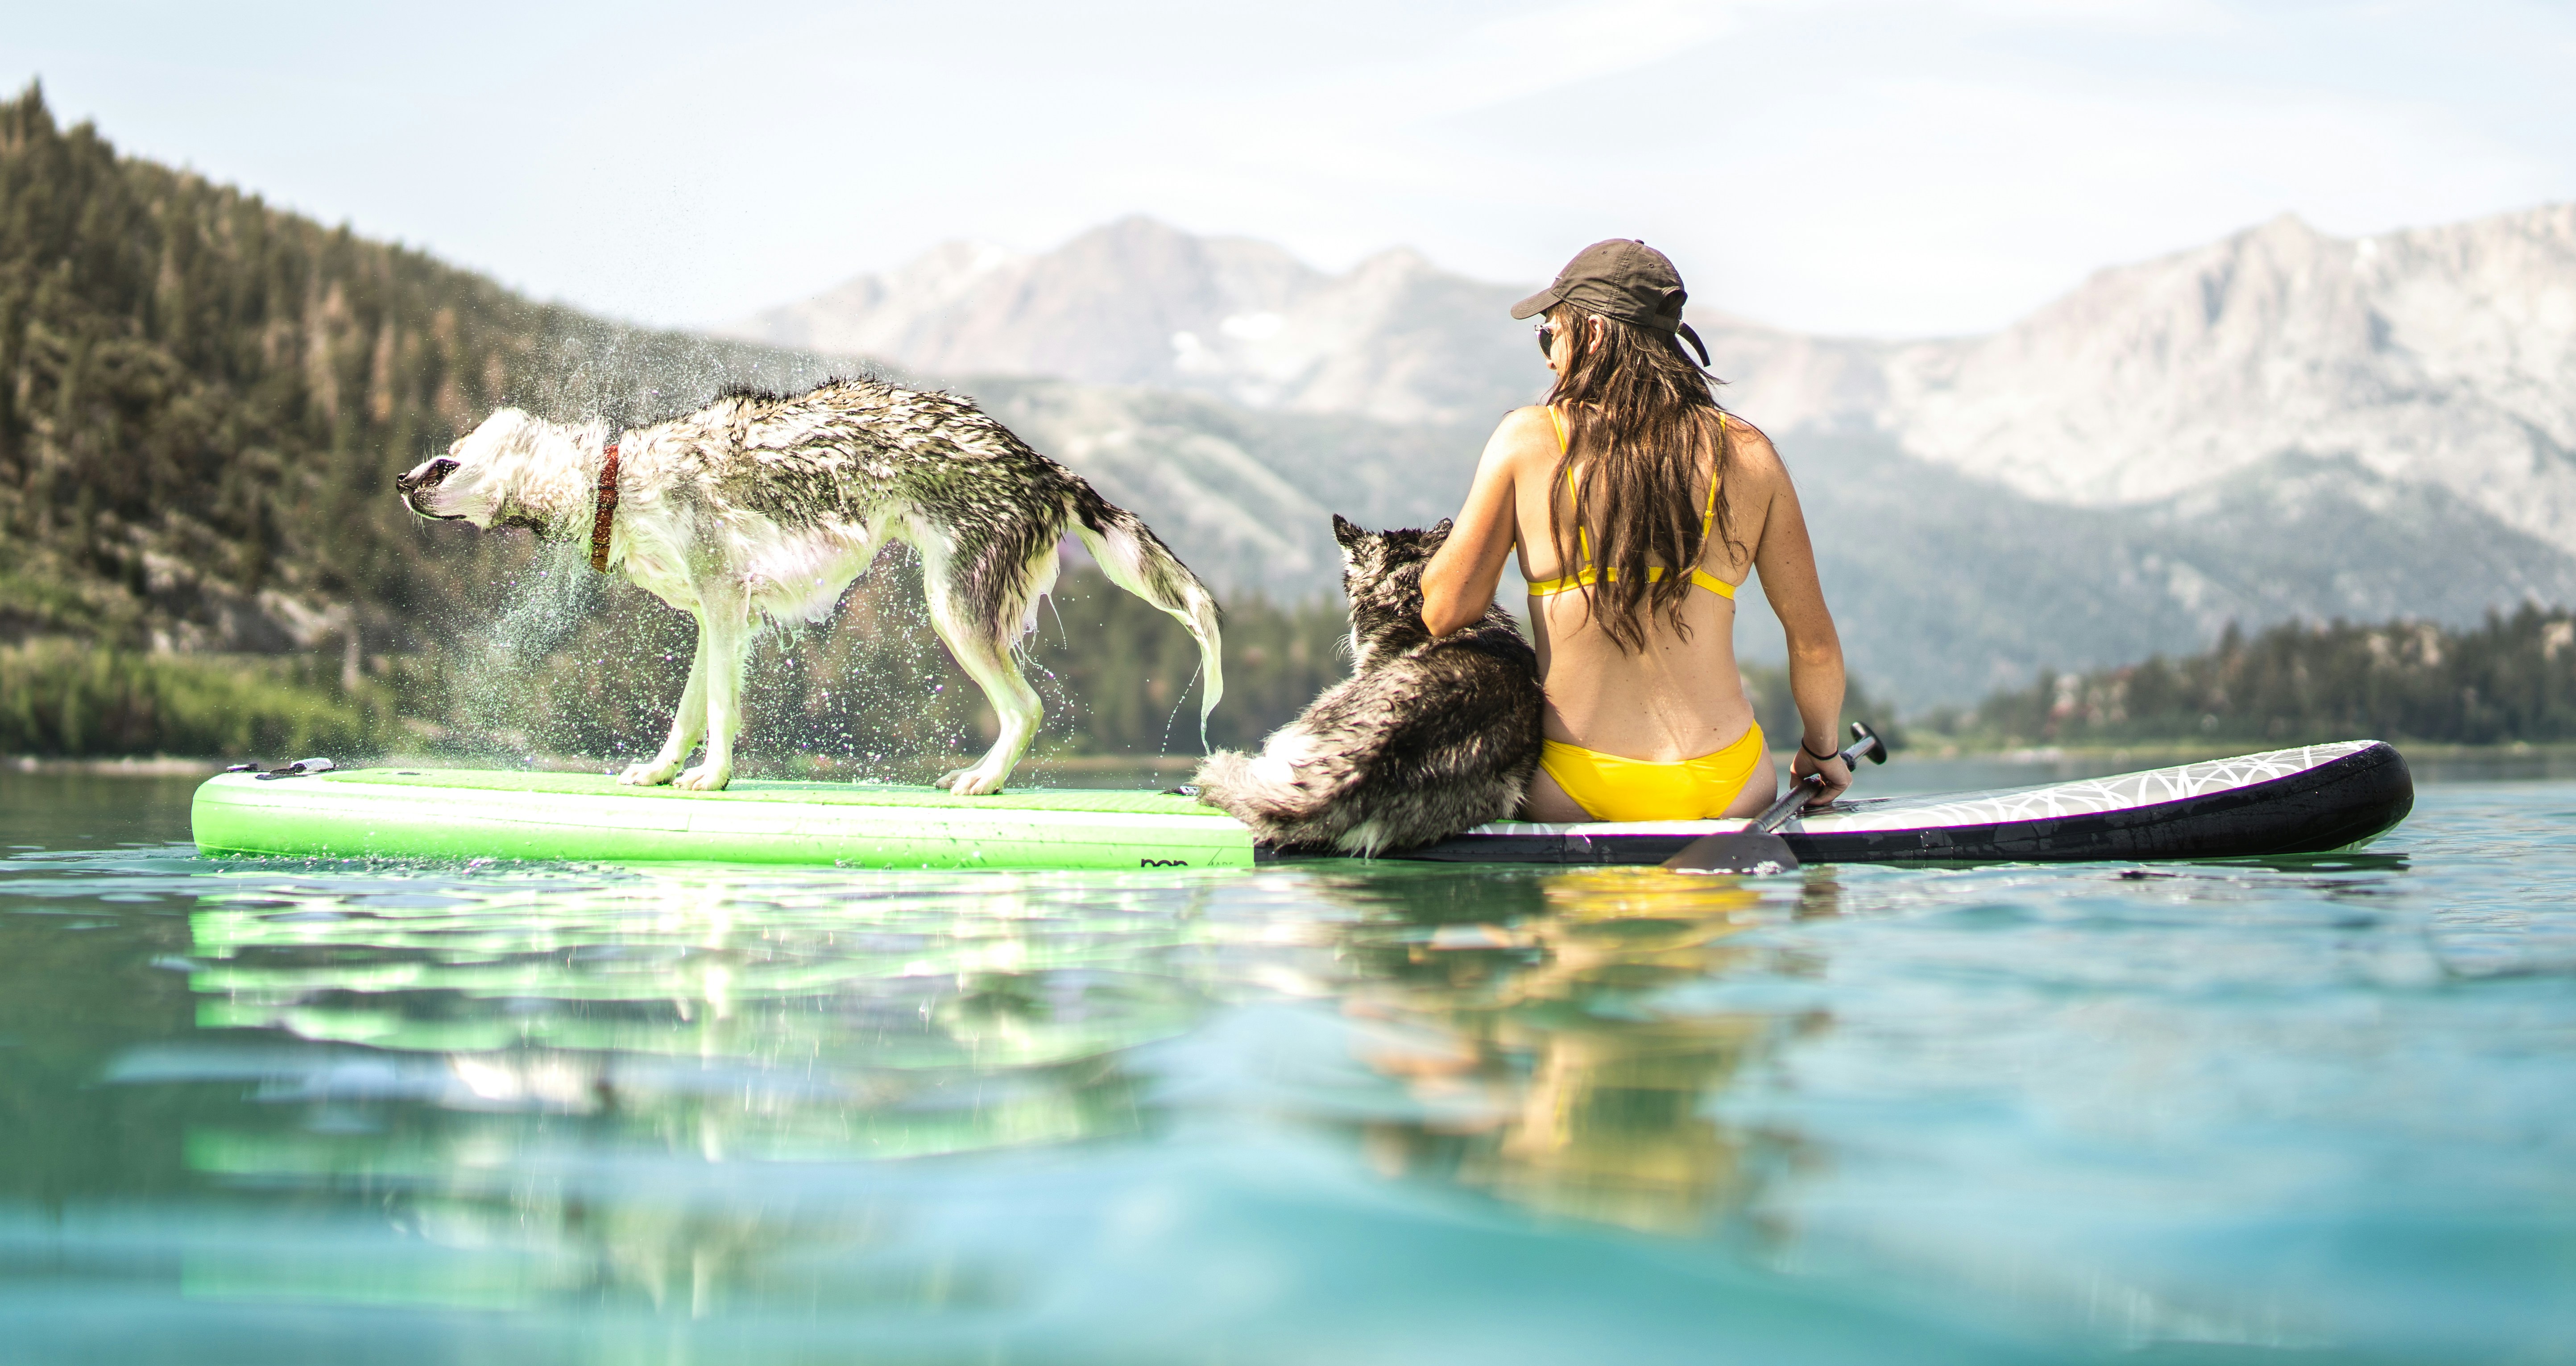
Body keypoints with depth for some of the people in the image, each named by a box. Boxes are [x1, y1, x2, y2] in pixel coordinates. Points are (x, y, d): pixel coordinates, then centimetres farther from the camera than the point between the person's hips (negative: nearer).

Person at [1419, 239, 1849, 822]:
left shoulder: (1527, 440, -4)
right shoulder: (1747, 453, 0)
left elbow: (1446, 612, -7)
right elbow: (1815, 643, 3)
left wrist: (1434, 562, 17)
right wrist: (1820, 750, 22)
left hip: (1569, 797, -2)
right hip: (1725, 793, 3)